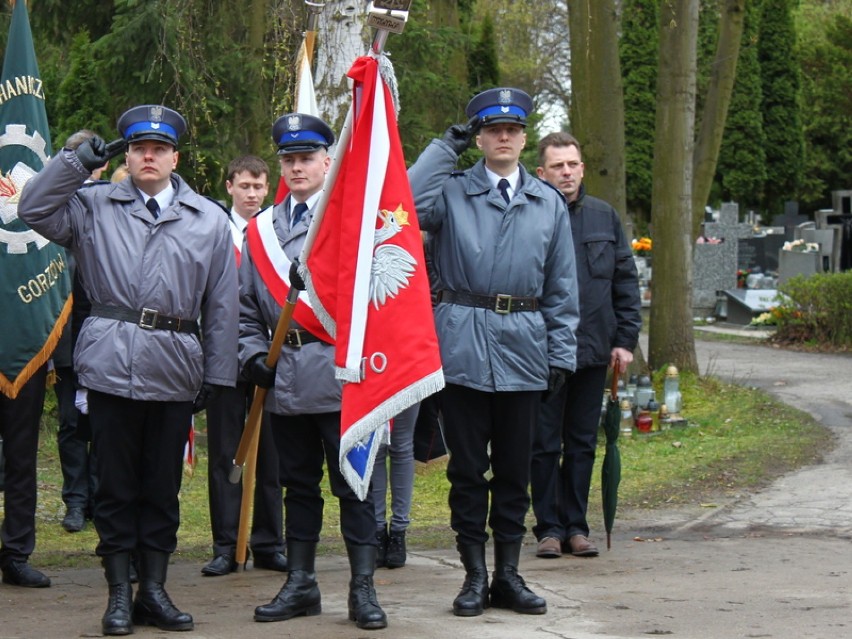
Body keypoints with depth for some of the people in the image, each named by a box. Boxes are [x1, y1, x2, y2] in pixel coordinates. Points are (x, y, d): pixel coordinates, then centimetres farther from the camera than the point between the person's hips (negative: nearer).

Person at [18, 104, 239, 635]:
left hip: (174, 371, 1)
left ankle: (154, 590, 18)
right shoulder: (95, 206, 7)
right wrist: (78, 162, -8)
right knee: (116, 485, 4)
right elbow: (34, 209, -4)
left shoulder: (210, 221, 8)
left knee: (163, 486, 9)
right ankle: (119, 595, 11)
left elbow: (222, 305, 8)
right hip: (110, 366, -1)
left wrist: (218, 374, 4)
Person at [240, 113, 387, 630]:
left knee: (353, 483, -1)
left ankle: (363, 589, 5)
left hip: (341, 375, -4)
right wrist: (254, 355, 4)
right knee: (299, 484, 12)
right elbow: (248, 306, 16)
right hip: (286, 380, 4)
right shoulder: (261, 229, 13)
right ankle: (301, 585, 20)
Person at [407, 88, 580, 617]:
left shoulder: (549, 204, 11)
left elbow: (562, 289, 12)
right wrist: (446, 148, -9)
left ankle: (508, 574, 18)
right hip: (463, 347, -2)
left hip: (523, 350, 2)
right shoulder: (452, 192, 3)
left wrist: (562, 353, 6)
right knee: (467, 468, 4)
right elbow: (405, 204, -19)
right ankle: (475, 576, 12)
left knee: (515, 469, 8)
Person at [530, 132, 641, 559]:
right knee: (544, 444, 3)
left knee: (583, 444, 10)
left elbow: (626, 280, 12)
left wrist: (625, 340, 6)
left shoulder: (604, 217, 8)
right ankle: (549, 528, 12)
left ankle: (575, 525, 18)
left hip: (593, 350, 4)